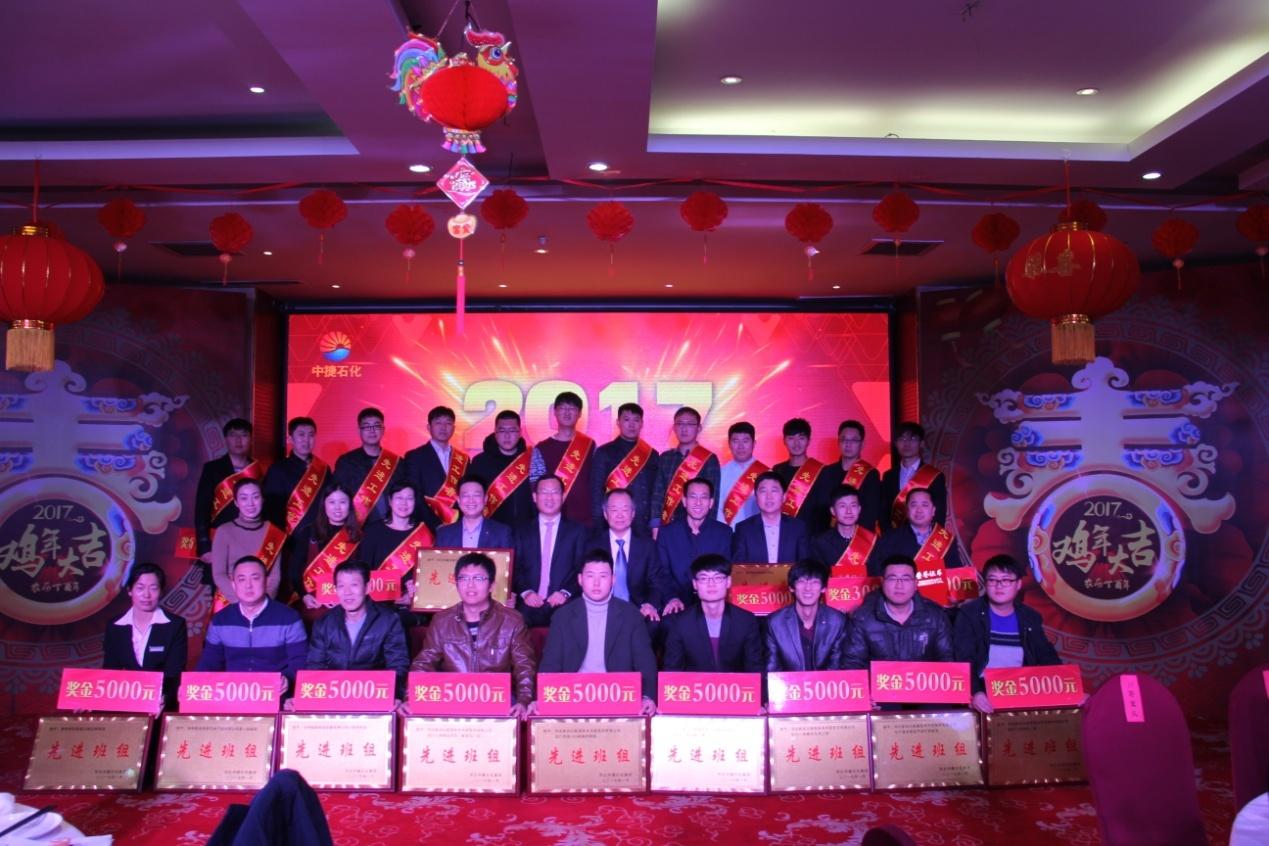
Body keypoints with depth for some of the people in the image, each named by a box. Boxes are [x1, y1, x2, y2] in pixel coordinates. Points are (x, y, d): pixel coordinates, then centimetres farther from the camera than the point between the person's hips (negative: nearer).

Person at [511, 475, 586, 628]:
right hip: (529, 608, 1)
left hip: (564, 608, -1)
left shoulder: (577, 531, 12)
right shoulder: (522, 531, 16)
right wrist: (525, 592, -10)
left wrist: (565, 593, -13)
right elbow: (515, 567, 8)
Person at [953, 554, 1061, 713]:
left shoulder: (1031, 618, 12)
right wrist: (975, 692, -29)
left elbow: (1049, 660, 13)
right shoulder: (969, 614, -1)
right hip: (984, 691, -4)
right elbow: (963, 662, -11)